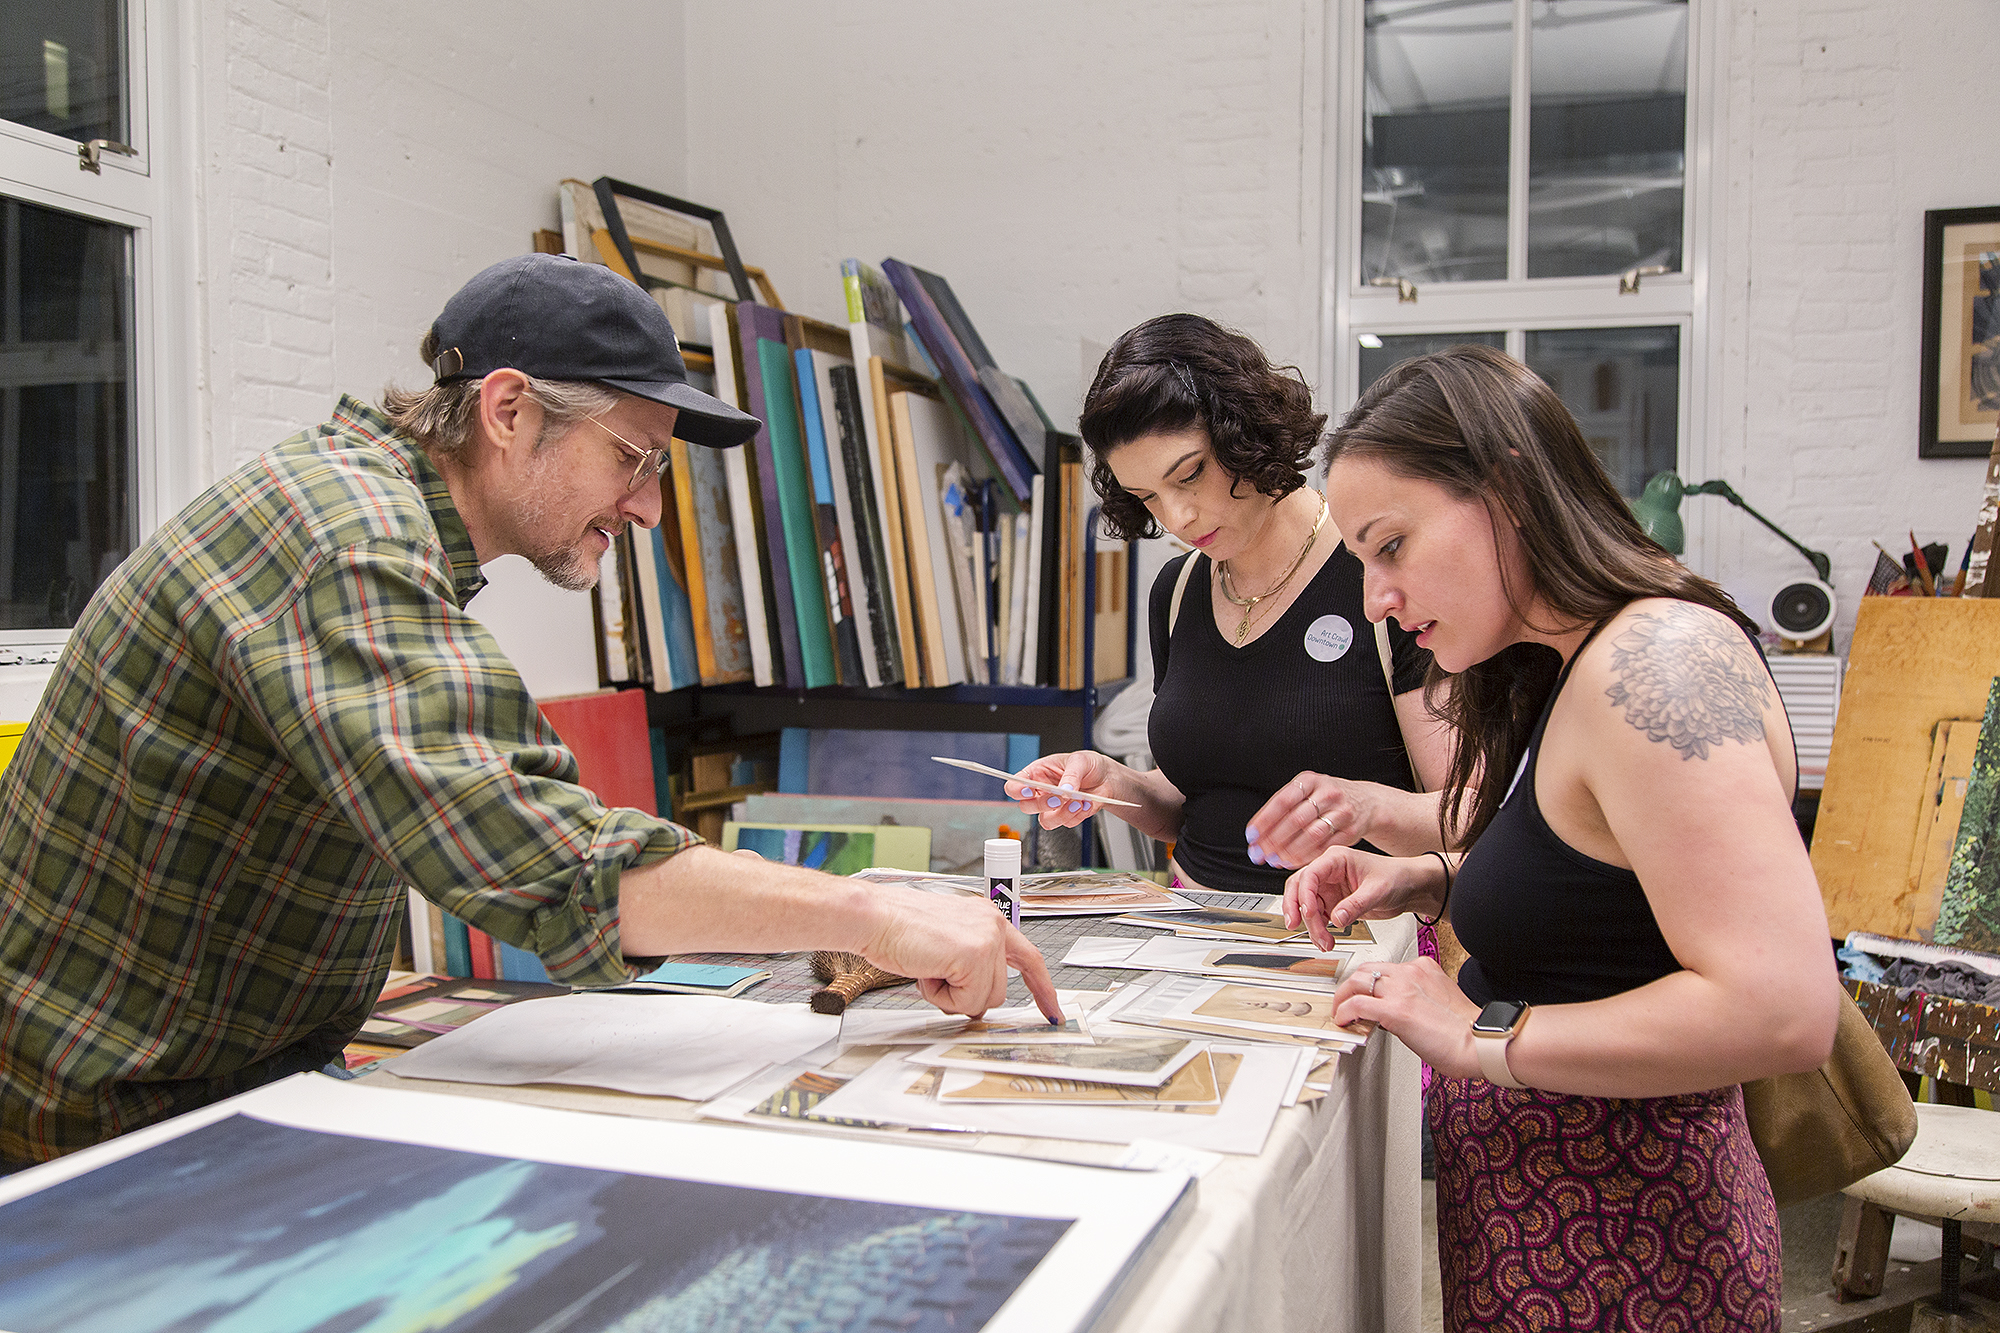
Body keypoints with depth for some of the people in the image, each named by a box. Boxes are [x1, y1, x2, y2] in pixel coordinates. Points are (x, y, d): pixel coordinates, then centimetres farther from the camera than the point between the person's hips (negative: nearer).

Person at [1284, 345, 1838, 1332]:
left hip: (1610, 1244, -9)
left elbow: (1783, 1009, -30)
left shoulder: (1656, 661, -24)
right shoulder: (1558, 668, 7)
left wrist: (1484, 1035, -22)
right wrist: (1426, 883, 3)